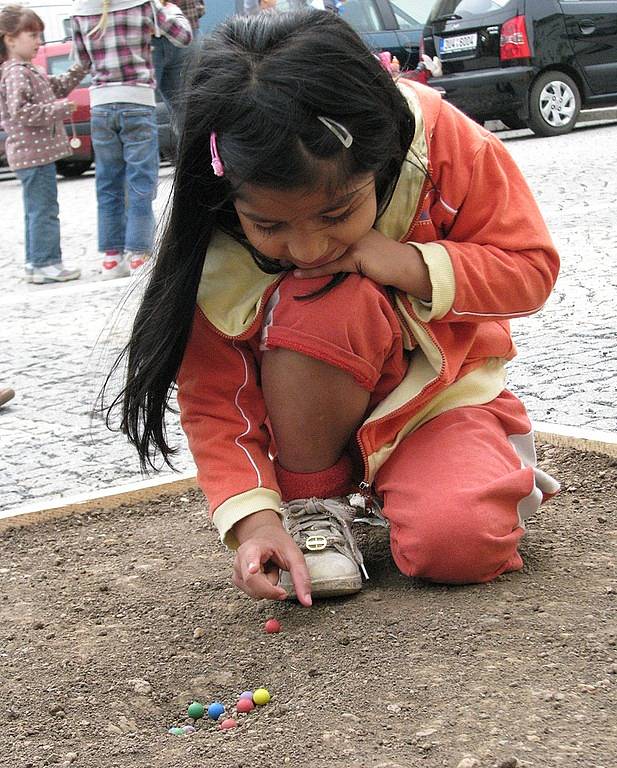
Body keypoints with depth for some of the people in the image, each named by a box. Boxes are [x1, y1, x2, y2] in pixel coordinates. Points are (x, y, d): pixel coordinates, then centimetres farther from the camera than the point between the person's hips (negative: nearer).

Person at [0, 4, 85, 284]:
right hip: (33, 152, -10)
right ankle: (46, 264, -5)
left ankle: (35, 263, 20)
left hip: (37, 152, 10)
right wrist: (60, 109, -21)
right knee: (44, 209, -7)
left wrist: (81, 68, 12)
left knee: (36, 210, 14)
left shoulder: (29, 71, 16)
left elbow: (59, 86, 24)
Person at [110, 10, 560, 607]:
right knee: (319, 303, -35)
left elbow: (532, 266, -13)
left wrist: (413, 267, -29)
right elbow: (214, 399, -16)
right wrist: (252, 517, -31)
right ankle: (312, 501, -11)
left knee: (458, 541, -31)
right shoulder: (218, 238, -23)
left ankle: (495, 461, 7)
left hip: (441, 385, 0)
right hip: (323, 416, 0)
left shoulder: (440, 139, -24)